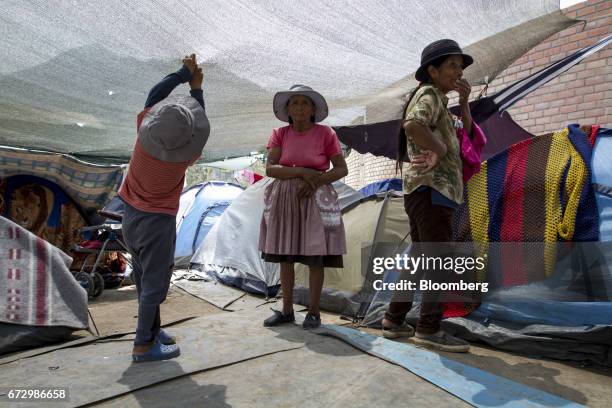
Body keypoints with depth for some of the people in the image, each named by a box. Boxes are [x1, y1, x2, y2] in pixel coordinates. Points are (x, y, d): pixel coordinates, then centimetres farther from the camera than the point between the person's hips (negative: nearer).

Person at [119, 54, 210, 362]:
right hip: (158, 220, -6)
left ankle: (151, 329, 29)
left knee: (143, 276, 16)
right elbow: (199, 120, -2)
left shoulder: (145, 130, -12)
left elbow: (157, 93, 3)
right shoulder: (187, 155, -21)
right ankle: (143, 344, 8)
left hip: (131, 215, 7)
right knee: (155, 282, 2)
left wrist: (185, 72, 9)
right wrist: (196, 87, 7)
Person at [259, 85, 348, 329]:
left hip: (314, 200, -2)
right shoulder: (280, 134, 3)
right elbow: (270, 169, -7)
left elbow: (342, 170, -2)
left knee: (315, 258, 0)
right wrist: (302, 172, -18)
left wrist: (317, 181, -16)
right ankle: (287, 311, 20)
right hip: (284, 200, 3)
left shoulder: (325, 133, -2)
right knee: (284, 256, 7)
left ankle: (314, 312, 15)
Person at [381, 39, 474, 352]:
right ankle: (429, 329, 0)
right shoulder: (429, 95, -5)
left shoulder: (439, 102, 27)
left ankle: (394, 320, 18)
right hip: (431, 189, -10)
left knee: (420, 258, 12)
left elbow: (465, 134, 28)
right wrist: (440, 150, -15)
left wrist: (464, 102, 16)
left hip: (425, 192, 10)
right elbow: (412, 125, -28)